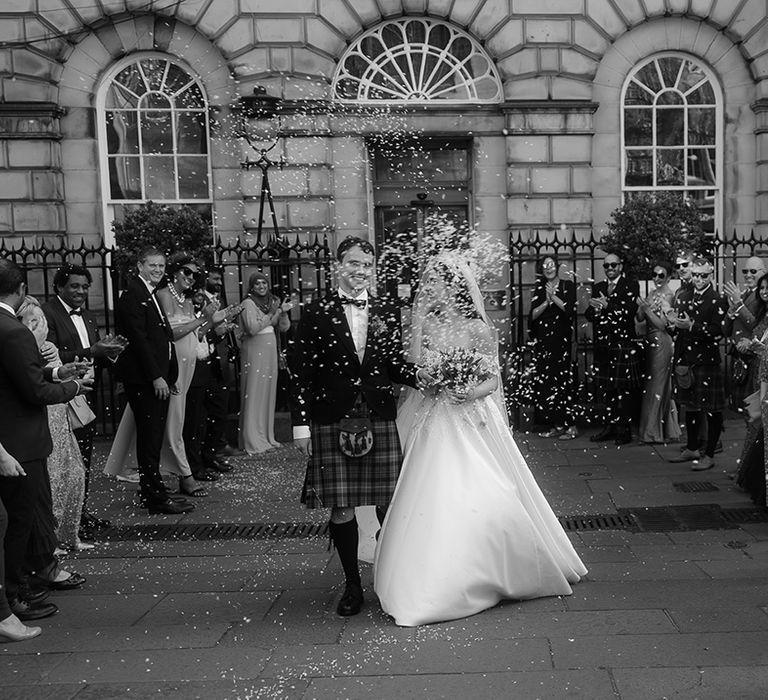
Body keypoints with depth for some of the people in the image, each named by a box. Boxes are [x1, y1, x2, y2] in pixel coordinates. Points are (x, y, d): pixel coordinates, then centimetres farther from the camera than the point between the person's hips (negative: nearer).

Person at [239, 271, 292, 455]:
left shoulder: (272, 301, 13)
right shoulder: (248, 303, -6)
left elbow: (285, 326, 11)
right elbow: (253, 328, -17)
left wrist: (283, 312, -6)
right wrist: (271, 314, -15)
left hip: (270, 350, 7)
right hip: (254, 350, -7)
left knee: (269, 391, 9)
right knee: (254, 393, -5)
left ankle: (266, 436, 18)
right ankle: (252, 441, -1)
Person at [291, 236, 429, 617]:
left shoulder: (387, 313, 10)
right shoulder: (315, 313, 1)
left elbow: (393, 364, 15)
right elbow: (302, 373, 0)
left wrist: (416, 373, -7)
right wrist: (301, 424, -4)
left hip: (380, 419, 2)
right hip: (331, 423, -2)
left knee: (389, 504, 5)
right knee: (340, 507, 3)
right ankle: (352, 585, 20)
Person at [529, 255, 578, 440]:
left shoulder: (568, 286, 4)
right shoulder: (539, 289, 12)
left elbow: (570, 310, -7)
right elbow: (533, 315, 2)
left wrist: (554, 297, -14)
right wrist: (546, 302, -11)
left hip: (561, 339, -4)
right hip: (543, 341, 4)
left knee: (563, 379, -8)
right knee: (544, 381, 0)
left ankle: (570, 425, -4)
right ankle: (556, 424, 6)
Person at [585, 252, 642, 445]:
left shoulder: (631, 286, 2)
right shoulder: (597, 288, 17)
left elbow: (630, 311, -12)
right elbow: (588, 315, 9)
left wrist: (607, 306, -16)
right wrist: (595, 309, -12)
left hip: (623, 344, -4)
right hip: (602, 345, 5)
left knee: (623, 389, -3)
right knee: (607, 388, 7)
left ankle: (624, 430, 3)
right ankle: (610, 426, 16)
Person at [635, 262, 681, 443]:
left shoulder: (669, 296, -11)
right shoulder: (652, 293, 11)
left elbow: (663, 324, -16)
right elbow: (640, 319, 8)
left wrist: (647, 309, -22)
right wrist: (640, 306, -10)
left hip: (662, 343, -8)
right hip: (650, 342, 8)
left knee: (657, 385, -1)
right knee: (650, 385, 12)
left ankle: (654, 432, 8)